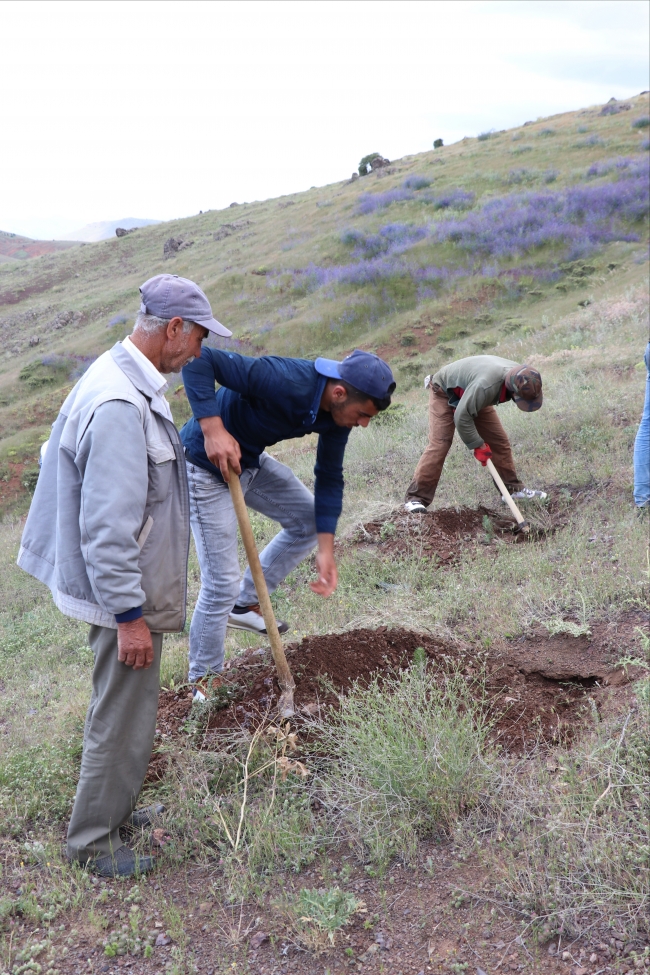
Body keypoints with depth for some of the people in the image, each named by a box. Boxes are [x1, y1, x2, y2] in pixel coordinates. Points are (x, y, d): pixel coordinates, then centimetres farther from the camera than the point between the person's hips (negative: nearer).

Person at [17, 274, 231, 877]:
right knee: (123, 720, 7)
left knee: (122, 709, 25)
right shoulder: (119, 404, -29)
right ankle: (93, 842, 27)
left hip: (133, 584, 10)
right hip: (126, 594, -10)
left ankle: (113, 808, 44)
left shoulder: (127, 379, 5)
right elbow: (106, 528, -29)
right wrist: (130, 616, -23)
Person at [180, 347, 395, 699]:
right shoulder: (283, 380, -35)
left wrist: (326, 549, -4)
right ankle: (203, 680, 18)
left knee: (311, 521, 15)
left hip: (250, 460, 8)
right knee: (221, 584, -5)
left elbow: (329, 477, 0)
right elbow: (198, 360, -36)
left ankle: (244, 604, 24)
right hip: (207, 464, -8)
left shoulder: (338, 410, -10)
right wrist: (213, 430, -45)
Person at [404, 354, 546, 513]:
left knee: (499, 440, 2)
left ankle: (512, 488, 15)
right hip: (445, 394, -7)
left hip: (472, 395, 8)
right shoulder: (486, 385, -46)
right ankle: (415, 498, -16)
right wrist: (478, 445, -27)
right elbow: (462, 416, -37)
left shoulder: (521, 377, -20)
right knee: (438, 445, -18)